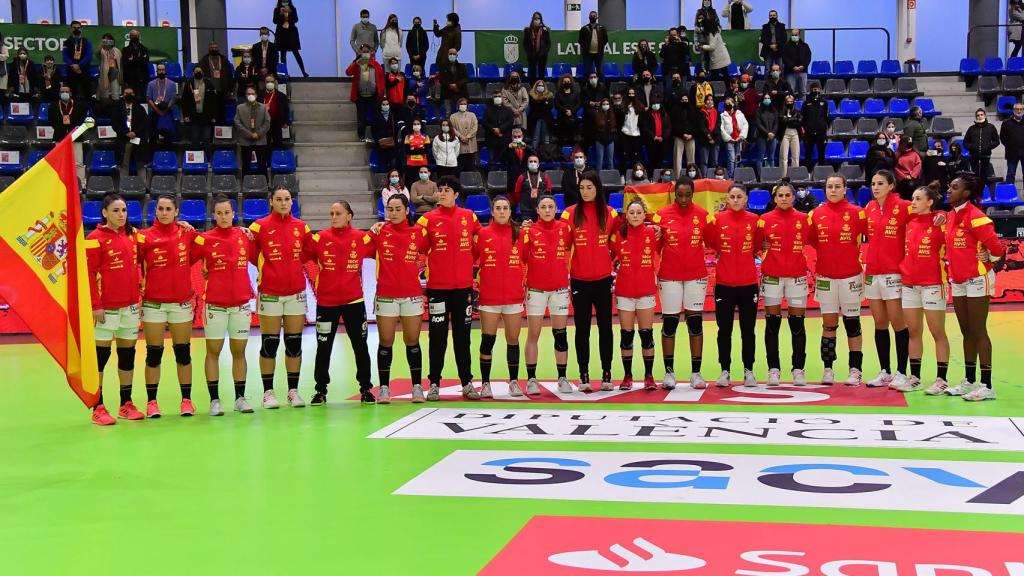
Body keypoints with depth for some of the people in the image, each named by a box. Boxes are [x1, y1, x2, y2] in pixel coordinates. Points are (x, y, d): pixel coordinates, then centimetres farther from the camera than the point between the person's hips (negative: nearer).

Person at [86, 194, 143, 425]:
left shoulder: (132, 234, 8)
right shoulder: (95, 238, -8)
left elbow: (136, 264, 21)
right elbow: (89, 273, -10)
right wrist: (96, 305, -14)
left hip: (130, 306, 6)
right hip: (106, 307, -6)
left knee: (128, 354, 11)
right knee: (101, 355, 1)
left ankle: (126, 404, 21)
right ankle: (98, 408, 6)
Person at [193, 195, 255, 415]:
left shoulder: (245, 236, 4)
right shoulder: (205, 239, -3)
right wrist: (205, 272, -6)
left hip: (241, 303, 2)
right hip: (215, 304, -2)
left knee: (239, 351, 8)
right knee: (213, 351, 3)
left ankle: (240, 398, 16)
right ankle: (214, 400, 9)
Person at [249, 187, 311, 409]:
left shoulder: (301, 227, 5)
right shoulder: (260, 226, -4)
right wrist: (266, 267, -9)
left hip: (296, 293, 3)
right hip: (270, 294, -3)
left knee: (294, 344, 7)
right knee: (269, 344, 2)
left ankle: (293, 390, 15)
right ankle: (268, 392, 10)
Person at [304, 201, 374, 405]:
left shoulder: (361, 238, -1)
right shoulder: (319, 238, -3)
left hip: (354, 301, 1)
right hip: (326, 302, -1)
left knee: (360, 346, 9)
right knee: (323, 348, 7)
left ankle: (366, 388, 21)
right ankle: (321, 390, 18)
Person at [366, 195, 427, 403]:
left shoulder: (418, 232, 3)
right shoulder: (379, 232, 1)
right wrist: (372, 232, -15)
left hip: (412, 296, 0)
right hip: (385, 296, 0)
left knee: (412, 342, 6)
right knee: (385, 343, 4)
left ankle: (417, 387, 13)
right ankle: (384, 388, 12)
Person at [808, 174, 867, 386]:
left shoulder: (856, 212, -5)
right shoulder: (816, 214, 3)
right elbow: (809, 240, 7)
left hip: (850, 276, -2)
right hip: (825, 277, 2)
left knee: (852, 323, 5)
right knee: (828, 324, 5)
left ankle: (855, 370, 11)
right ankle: (828, 369, 11)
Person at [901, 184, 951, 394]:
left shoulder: (940, 222, -7)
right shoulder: (909, 223, 10)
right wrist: (903, 269, 11)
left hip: (932, 285, -6)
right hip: (909, 285, 6)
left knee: (938, 333, 0)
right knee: (913, 332, 10)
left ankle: (941, 379, 5)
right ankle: (914, 378, 16)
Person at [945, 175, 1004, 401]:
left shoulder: (975, 216, -16)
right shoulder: (952, 215, 9)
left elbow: (996, 246, -18)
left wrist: (986, 263, -3)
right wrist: (953, 266, 9)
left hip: (976, 280, -8)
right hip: (958, 280, 8)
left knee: (978, 332, -6)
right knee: (966, 332, 12)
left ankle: (986, 386, -2)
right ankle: (969, 381, 20)